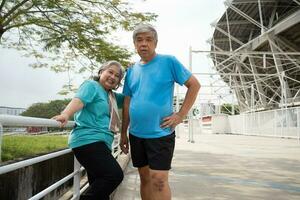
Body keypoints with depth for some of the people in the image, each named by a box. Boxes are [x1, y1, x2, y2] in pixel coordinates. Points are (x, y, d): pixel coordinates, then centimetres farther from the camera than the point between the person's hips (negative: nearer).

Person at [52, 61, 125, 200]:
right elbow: (79, 100, -18)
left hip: (99, 144, 9)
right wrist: (65, 115, -37)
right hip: (88, 141, -9)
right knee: (115, 175, -21)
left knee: (99, 188, 10)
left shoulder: (112, 96, 23)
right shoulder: (92, 85, 0)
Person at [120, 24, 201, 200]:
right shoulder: (132, 70, 10)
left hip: (160, 133, -5)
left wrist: (181, 115, -11)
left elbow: (194, 85, -4)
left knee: (159, 180, -8)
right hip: (136, 134, 5)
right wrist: (123, 133, 13)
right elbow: (127, 104, 14)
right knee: (145, 178, 14)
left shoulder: (168, 62, -5)